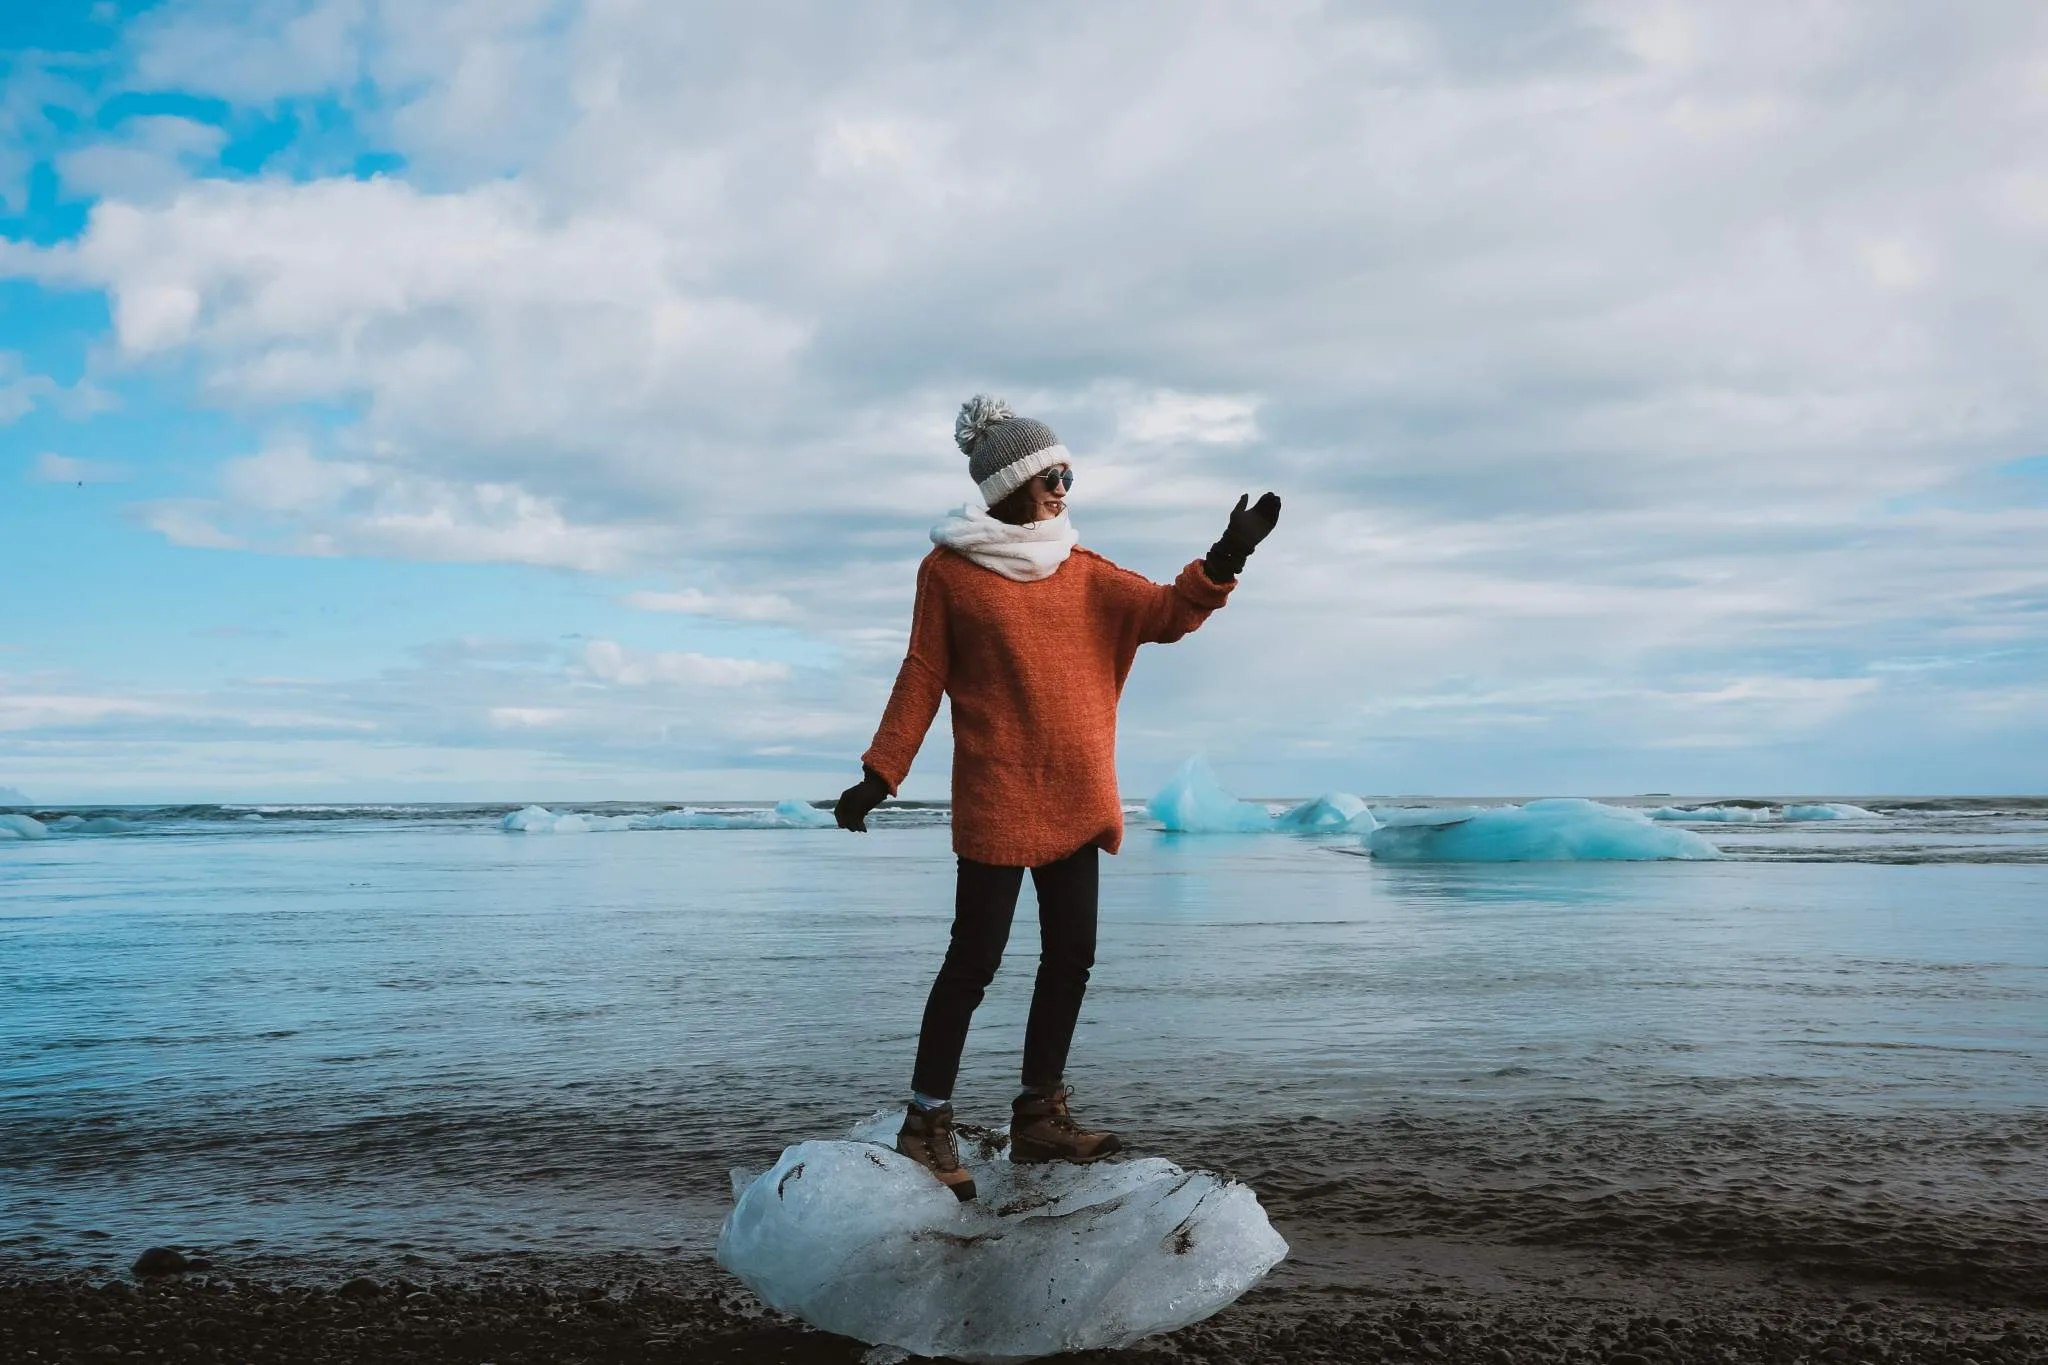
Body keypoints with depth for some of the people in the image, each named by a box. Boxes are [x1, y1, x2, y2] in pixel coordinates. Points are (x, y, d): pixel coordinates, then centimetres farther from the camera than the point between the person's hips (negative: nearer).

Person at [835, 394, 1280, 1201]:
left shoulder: (1083, 572, 11)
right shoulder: (949, 570, -2)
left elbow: (1167, 614, 3)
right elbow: (923, 677, -1)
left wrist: (1224, 561, -13)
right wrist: (880, 773, -4)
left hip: (1075, 799, 6)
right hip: (995, 798, -6)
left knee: (1071, 955, 7)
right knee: (975, 960, -4)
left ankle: (1040, 1117, 21)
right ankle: (926, 1126, 8)